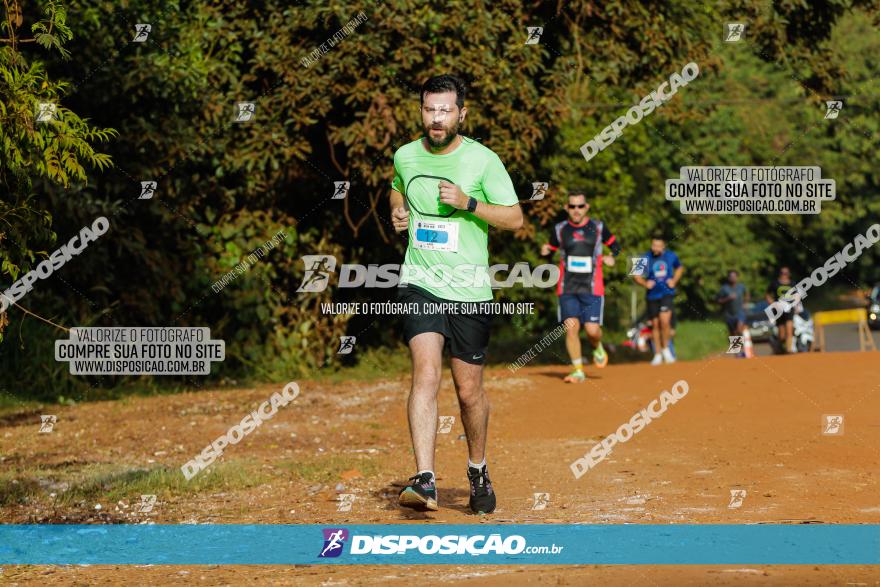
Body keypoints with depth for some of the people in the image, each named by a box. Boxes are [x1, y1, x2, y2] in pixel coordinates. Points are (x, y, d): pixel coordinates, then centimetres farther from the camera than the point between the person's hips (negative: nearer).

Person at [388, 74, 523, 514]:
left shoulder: (483, 160, -5)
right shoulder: (405, 156, 6)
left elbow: (515, 218, -3)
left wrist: (468, 202, -16)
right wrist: (398, 212, 7)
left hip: (470, 290, -1)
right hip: (420, 283, 1)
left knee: (469, 390, 7)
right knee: (425, 374, -18)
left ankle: (478, 470, 31)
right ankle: (424, 480, -26)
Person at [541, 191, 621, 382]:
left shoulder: (598, 227, 5)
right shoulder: (560, 229, 5)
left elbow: (615, 245, 16)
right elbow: (550, 250, 12)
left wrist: (611, 257, -4)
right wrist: (545, 252, -11)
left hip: (592, 288, -1)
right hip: (567, 288, 1)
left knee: (592, 330, -9)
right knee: (571, 329, -9)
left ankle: (597, 348, 27)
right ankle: (578, 370, 2)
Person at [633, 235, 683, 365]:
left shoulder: (671, 256, -1)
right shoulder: (645, 258, -5)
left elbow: (680, 268, 19)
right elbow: (636, 275, 5)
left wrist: (674, 280, 3)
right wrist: (645, 283, -14)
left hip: (667, 293, -1)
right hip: (652, 295, 1)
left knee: (665, 321, -19)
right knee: (655, 324, 7)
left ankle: (666, 348, 4)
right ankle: (658, 354, 21)